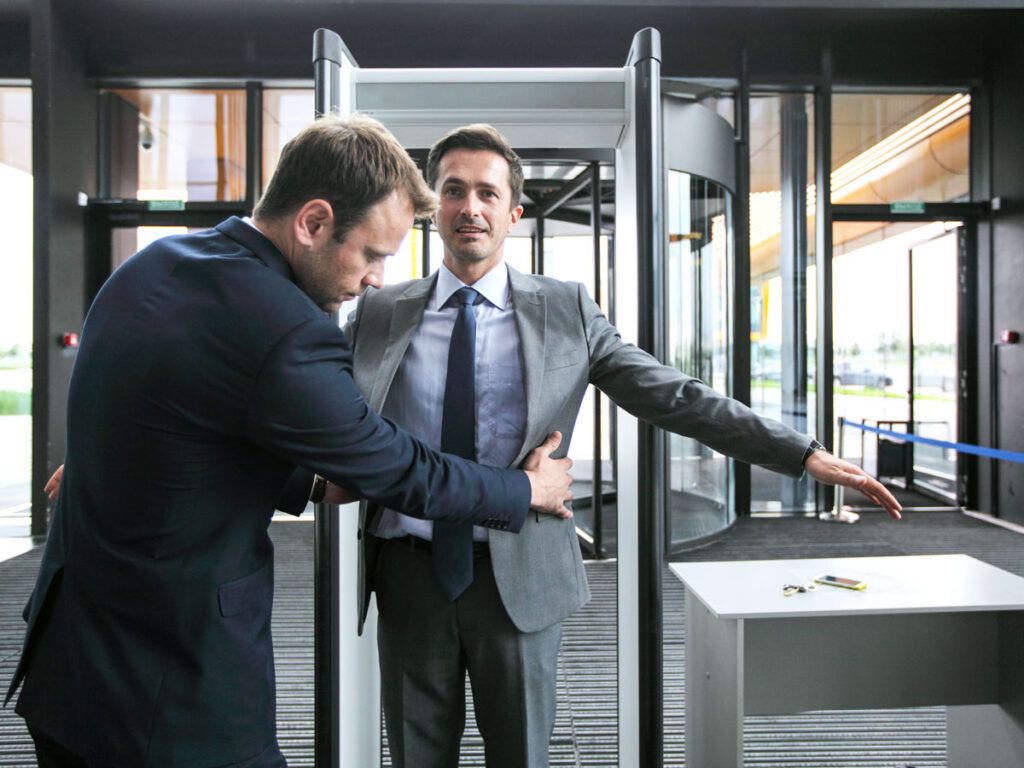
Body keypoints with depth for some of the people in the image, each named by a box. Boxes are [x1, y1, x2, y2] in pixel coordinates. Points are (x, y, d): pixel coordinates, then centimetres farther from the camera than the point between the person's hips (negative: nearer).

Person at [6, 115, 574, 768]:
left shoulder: (149, 265, 0)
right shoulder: (287, 338, -27)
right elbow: (401, 471, -14)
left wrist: (312, 486, 12)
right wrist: (530, 489, 1)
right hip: (178, 698, -9)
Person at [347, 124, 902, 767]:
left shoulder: (566, 311, -1)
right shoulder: (379, 313, 3)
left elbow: (674, 397, -5)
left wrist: (804, 454, -10)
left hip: (519, 577, -1)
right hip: (408, 573, 2)